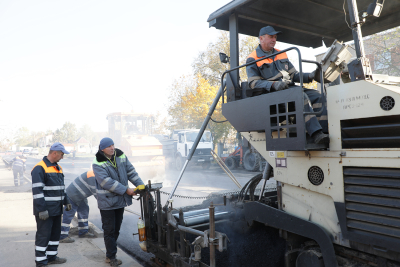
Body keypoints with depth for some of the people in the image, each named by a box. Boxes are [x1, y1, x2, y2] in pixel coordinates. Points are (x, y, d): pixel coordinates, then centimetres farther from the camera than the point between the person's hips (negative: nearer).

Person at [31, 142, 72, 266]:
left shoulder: (58, 168, 14)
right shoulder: (39, 168, -14)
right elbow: (37, 191, -19)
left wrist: (66, 202, 19)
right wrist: (42, 209, -21)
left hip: (56, 209, 9)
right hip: (45, 210, -9)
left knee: (55, 233, 15)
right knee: (43, 235, 0)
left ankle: (51, 256, 28)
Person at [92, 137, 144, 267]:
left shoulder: (121, 156, 1)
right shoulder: (98, 163, -16)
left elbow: (131, 172, 6)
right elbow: (107, 182, -24)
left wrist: (140, 185, -5)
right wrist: (126, 190, -24)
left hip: (121, 200, 6)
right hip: (107, 201, -6)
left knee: (116, 229, 16)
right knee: (109, 230, 2)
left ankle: (109, 254, 31)